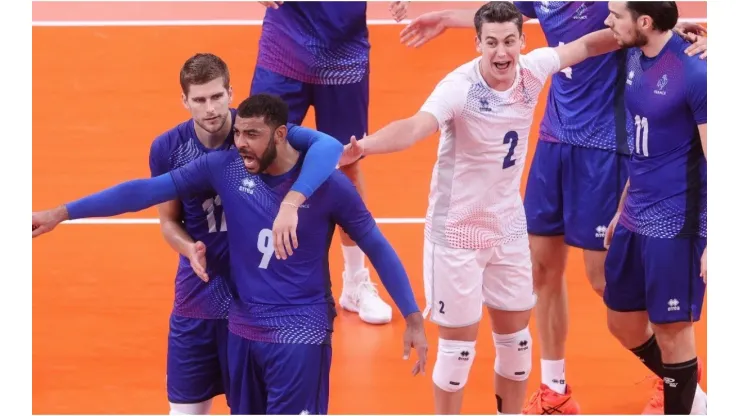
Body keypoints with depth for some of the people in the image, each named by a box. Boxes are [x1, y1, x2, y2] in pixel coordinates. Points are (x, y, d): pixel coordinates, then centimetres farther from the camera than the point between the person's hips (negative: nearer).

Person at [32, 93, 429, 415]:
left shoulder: (329, 184, -11)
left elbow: (378, 249, -2)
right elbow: (148, 190, -5)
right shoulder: (224, 167, -5)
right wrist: (62, 213, -7)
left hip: (300, 334, -4)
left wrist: (413, 319, -3)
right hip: (243, 327, 4)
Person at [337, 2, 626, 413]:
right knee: (458, 347, 2)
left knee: (517, 340, 14)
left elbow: (584, 46, 11)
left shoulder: (533, 70, -9)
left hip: (509, 229, 6)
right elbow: (415, 127, -44)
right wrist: (364, 145, -62)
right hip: (458, 233, -5)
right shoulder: (459, 87, -26)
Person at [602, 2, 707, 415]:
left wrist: (715, 244, -18)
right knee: (623, 323, 16)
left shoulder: (694, 71, -20)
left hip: (676, 225, -9)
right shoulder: (637, 58, 4)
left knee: (671, 330, 2)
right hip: (636, 220, 9)